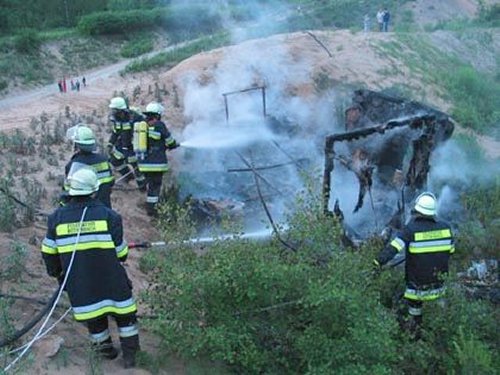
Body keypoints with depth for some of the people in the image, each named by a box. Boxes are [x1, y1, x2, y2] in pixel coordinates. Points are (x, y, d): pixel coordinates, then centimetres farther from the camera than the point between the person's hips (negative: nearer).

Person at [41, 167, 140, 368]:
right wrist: (124, 254, 17)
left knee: (93, 317, 21)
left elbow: (49, 251, 5)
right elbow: (120, 251, -7)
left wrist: (55, 272, 22)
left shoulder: (57, 217, -4)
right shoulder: (108, 215, -11)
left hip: (79, 284, 2)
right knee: (124, 314, 16)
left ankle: (105, 349, 38)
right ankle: (130, 355, 24)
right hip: (111, 280, -2)